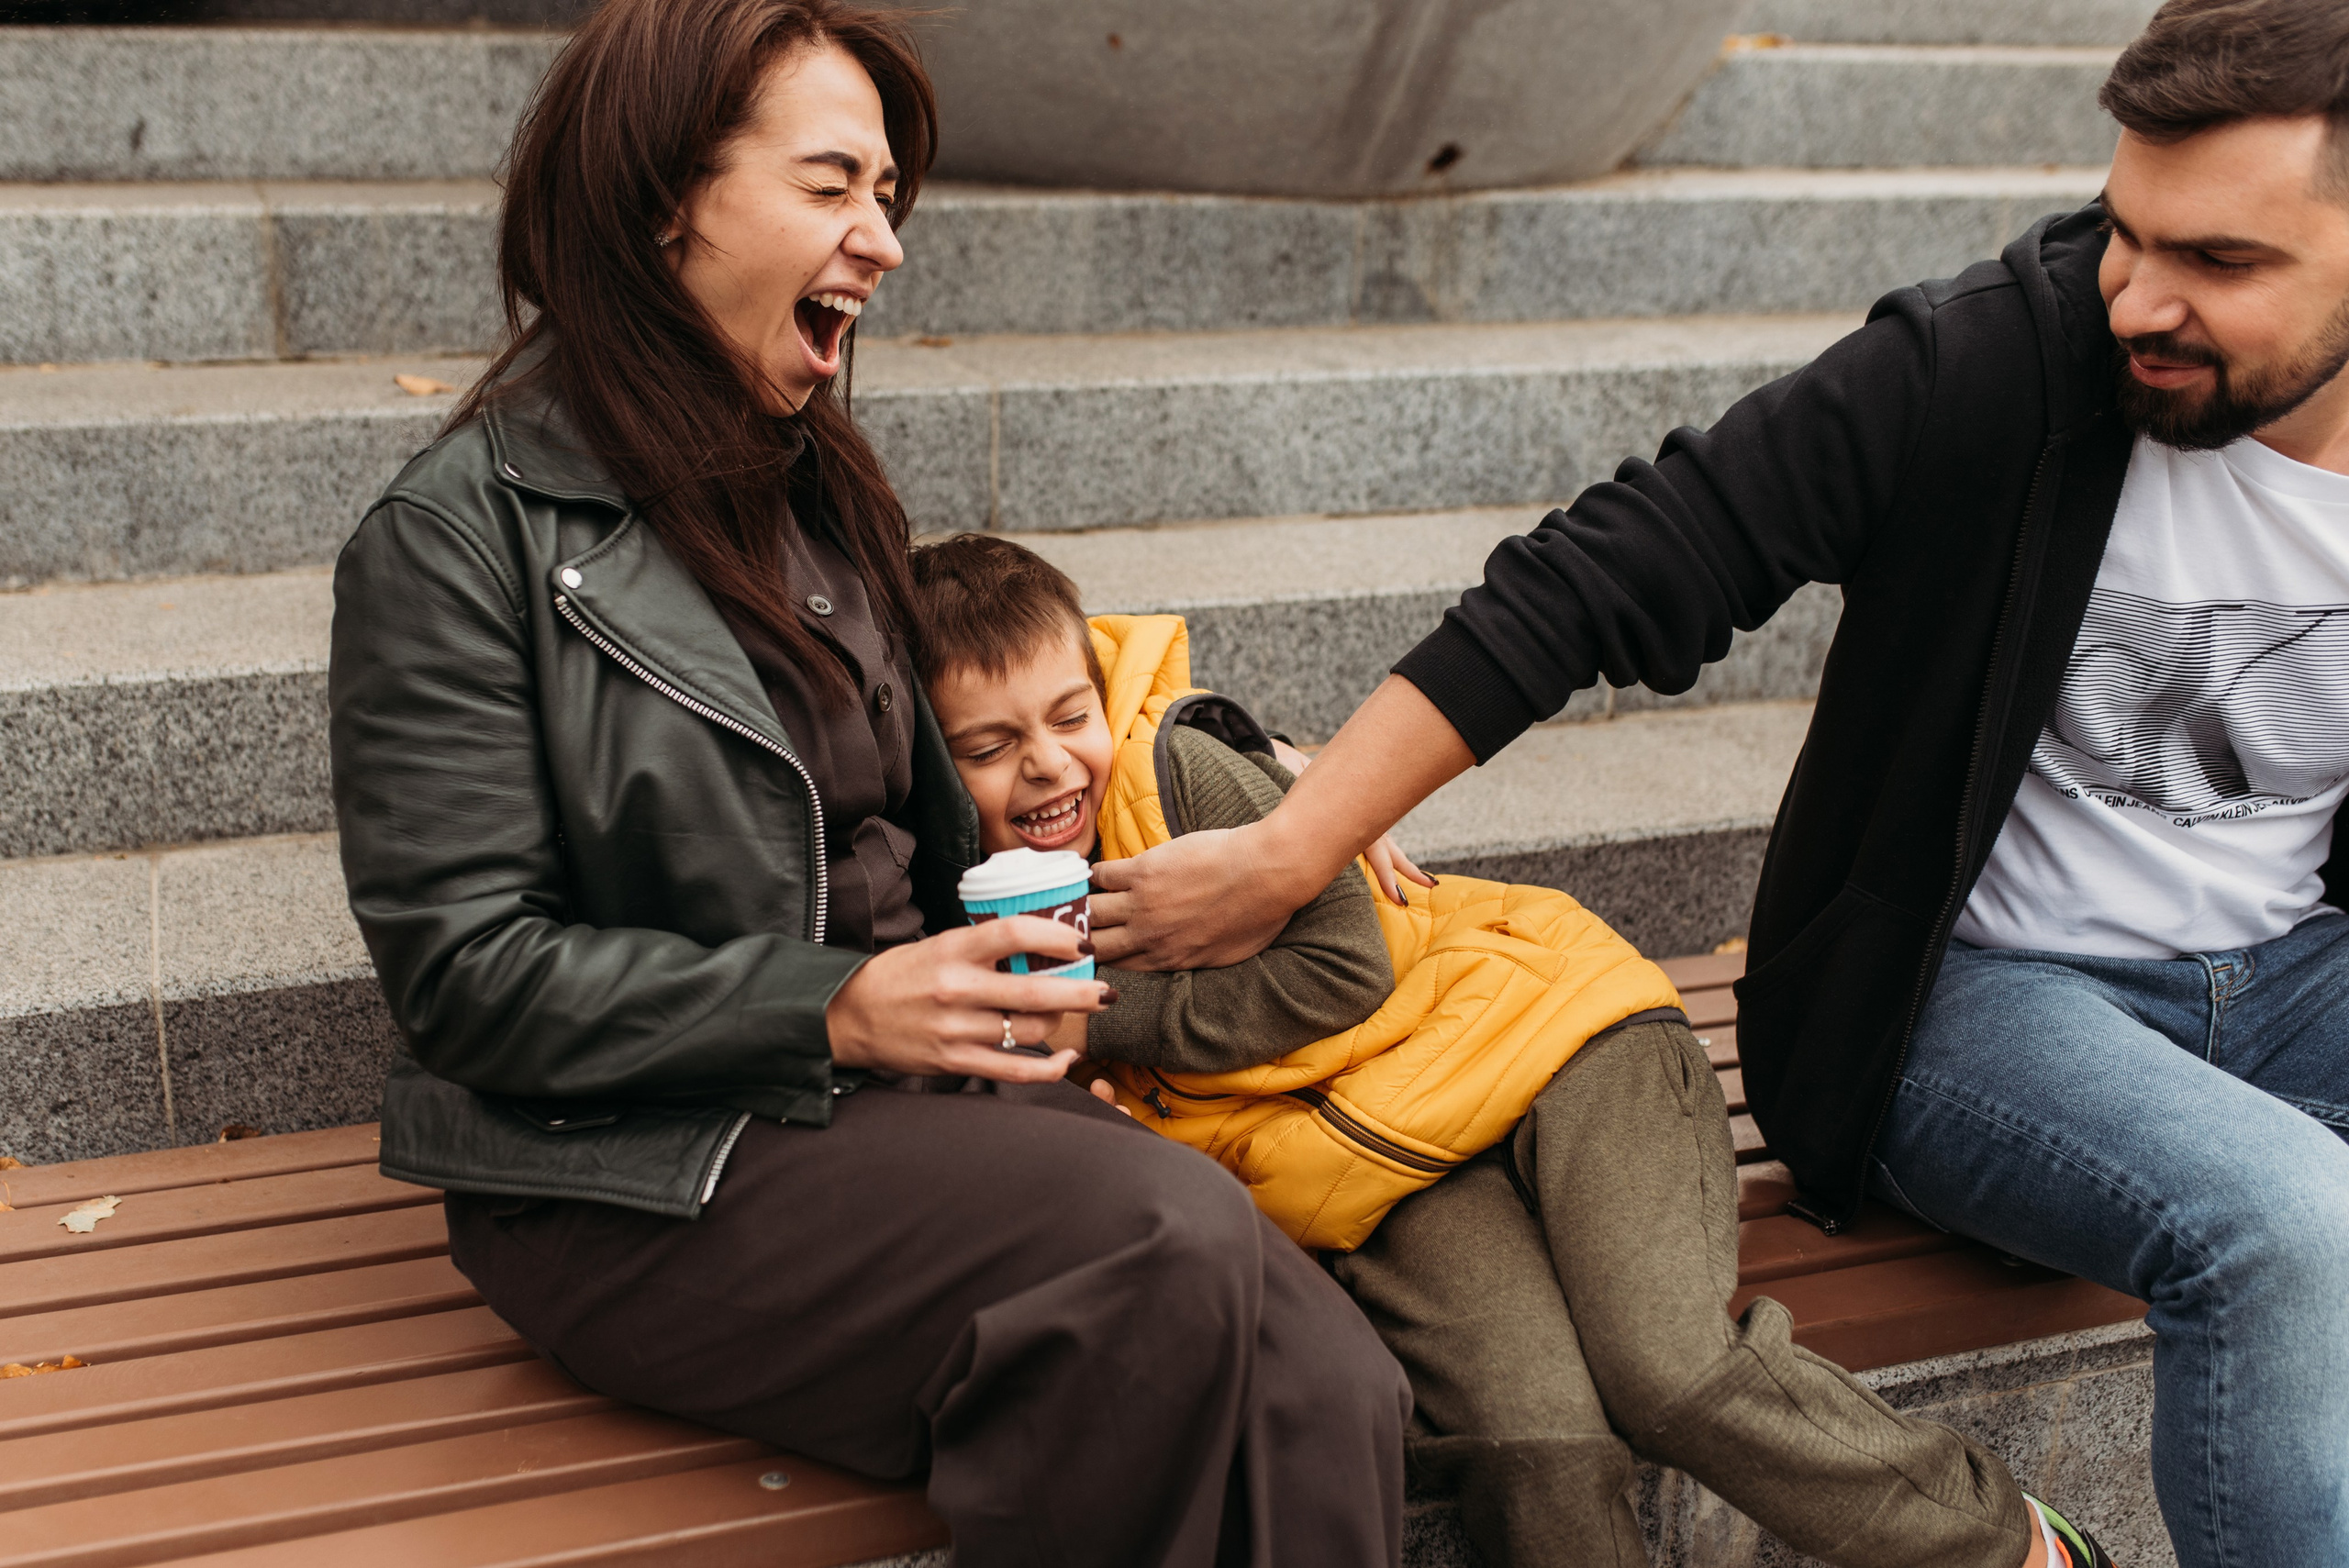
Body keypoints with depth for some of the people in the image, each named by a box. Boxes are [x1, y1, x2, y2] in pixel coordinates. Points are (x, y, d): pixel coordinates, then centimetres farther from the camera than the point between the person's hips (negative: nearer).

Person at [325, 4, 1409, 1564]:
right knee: (1166, 1232, -30)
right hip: (635, 1179, -6)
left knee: (1326, 1394, -19)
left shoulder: (815, 492, 16)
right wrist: (837, 1009, -19)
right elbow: (466, 977, -12)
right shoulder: (457, 538, -7)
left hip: (895, 1092, 6)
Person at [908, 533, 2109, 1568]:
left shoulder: (1177, 764, -9)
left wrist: (1111, 1023, -12)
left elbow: (1342, 963, -12)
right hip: (1384, 1165, 4)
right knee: (1535, 1447, -25)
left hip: (1541, 1034, -3)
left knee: (1670, 1369, -23)